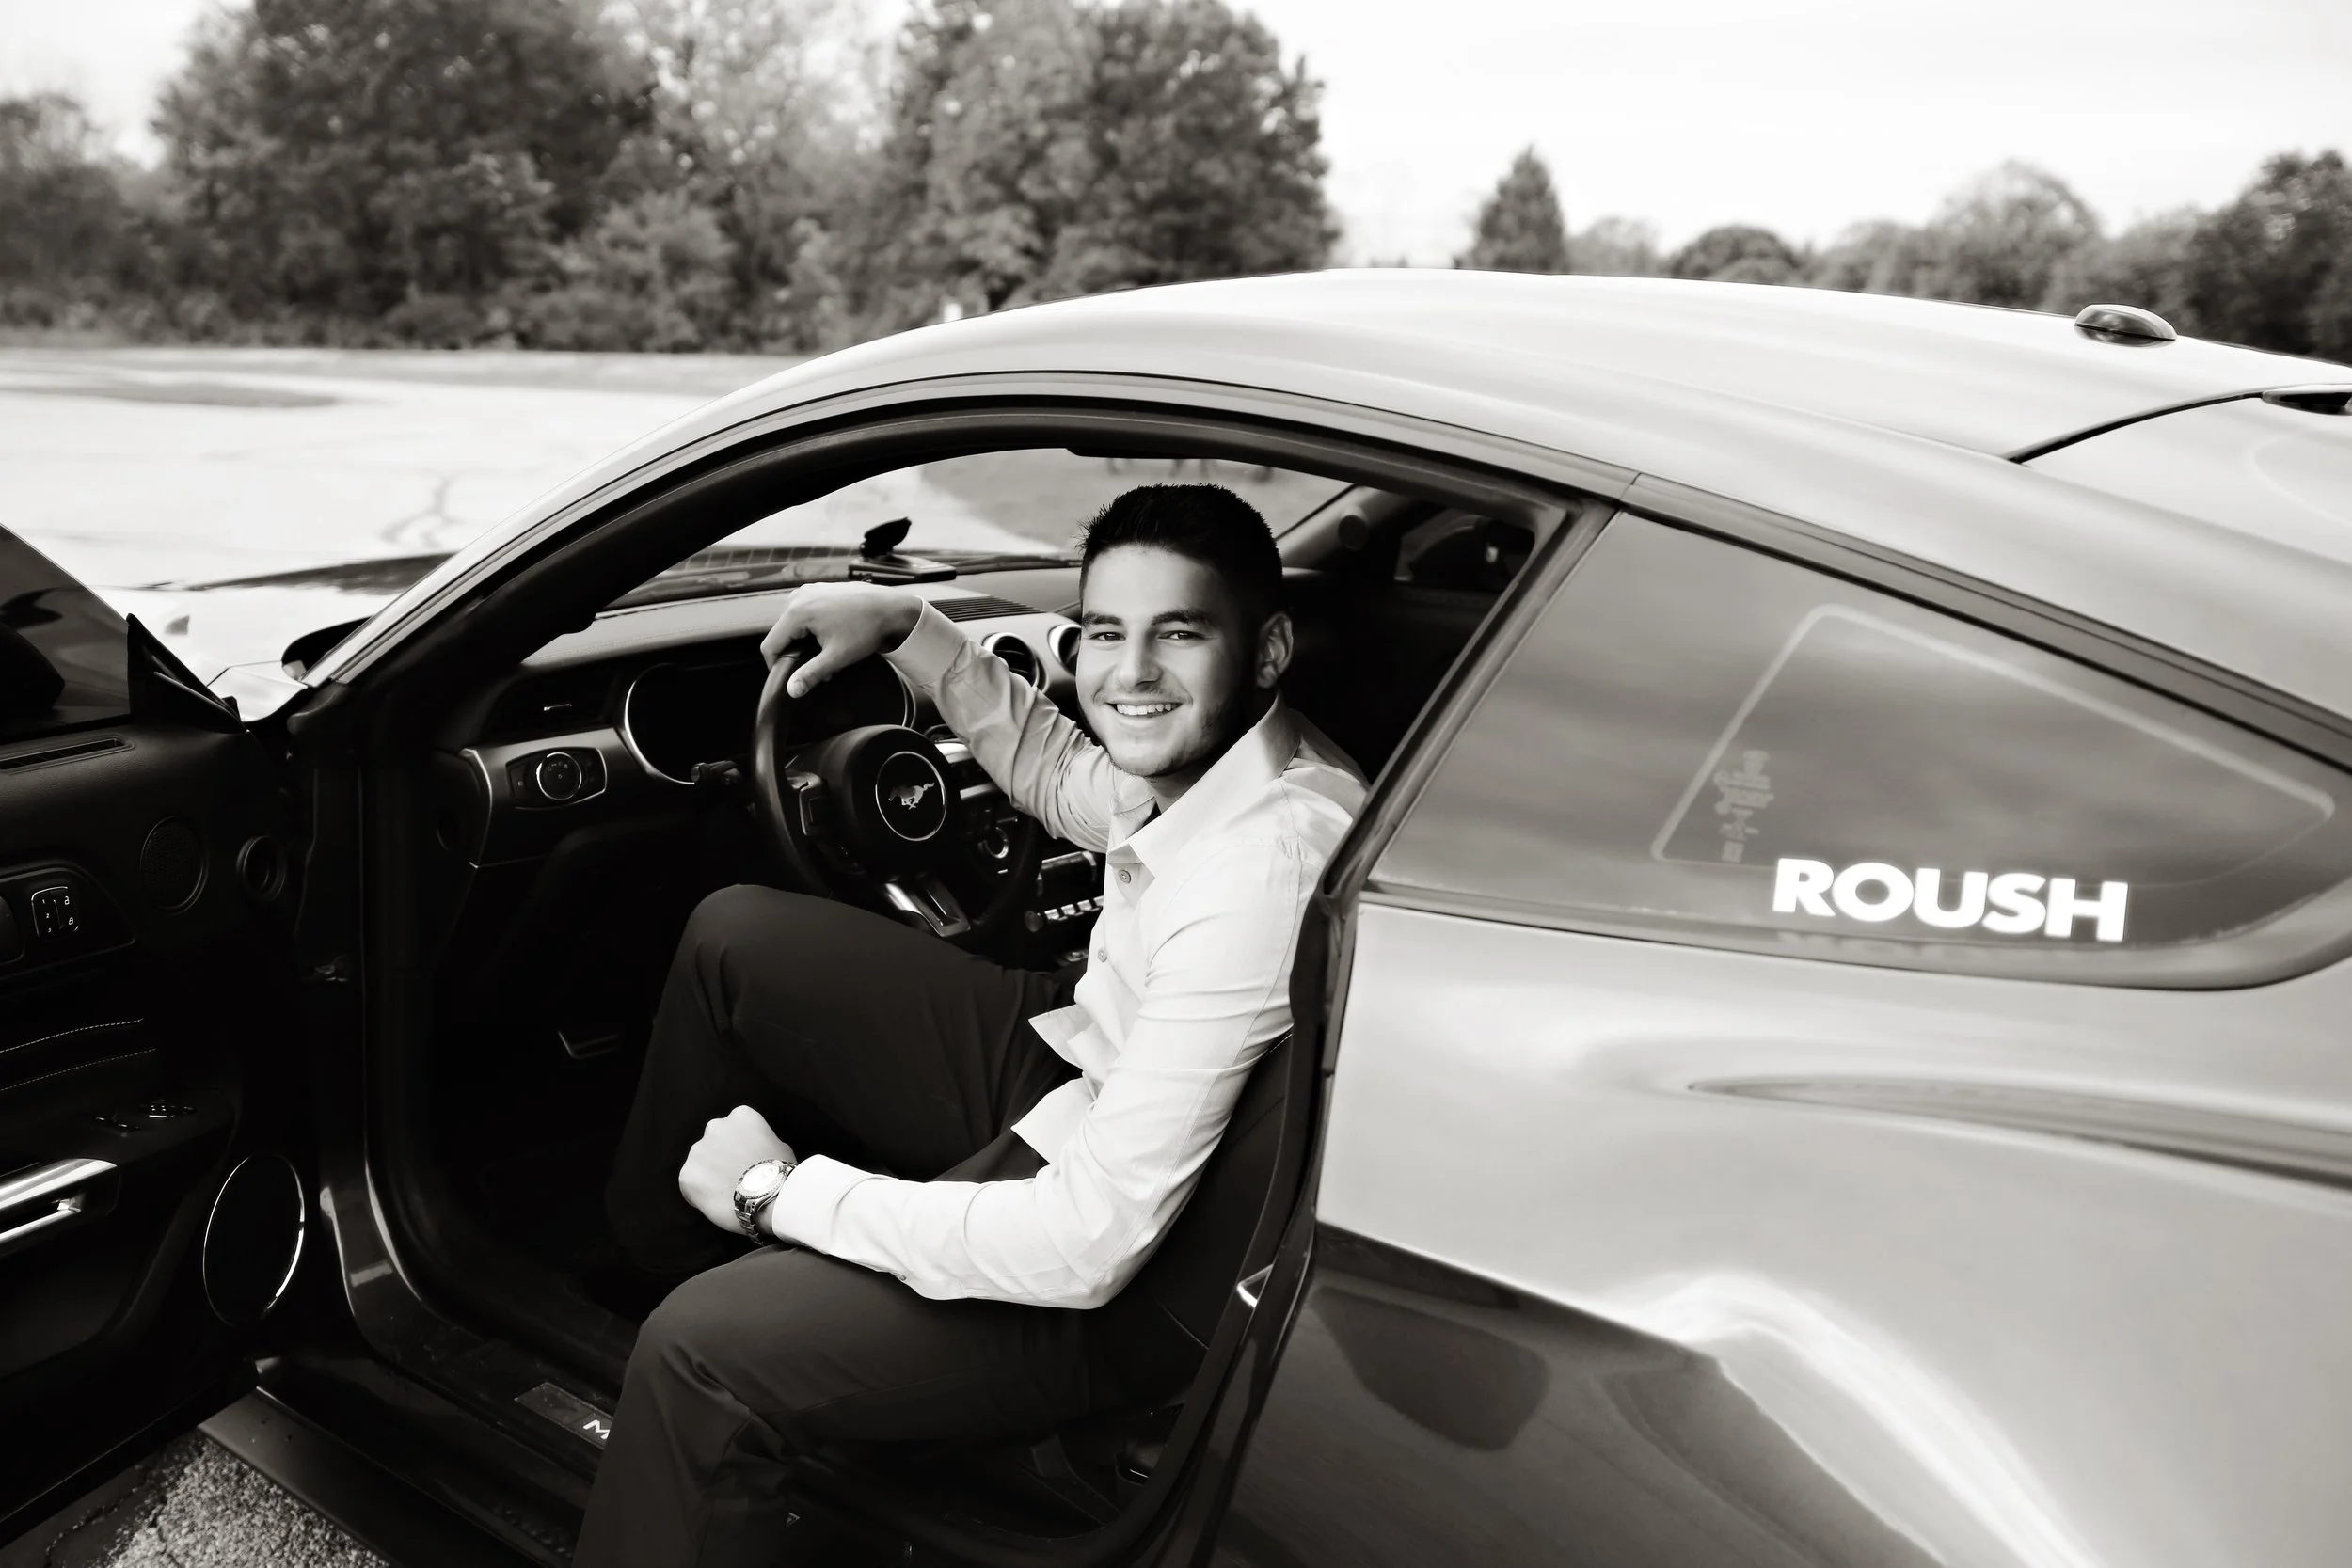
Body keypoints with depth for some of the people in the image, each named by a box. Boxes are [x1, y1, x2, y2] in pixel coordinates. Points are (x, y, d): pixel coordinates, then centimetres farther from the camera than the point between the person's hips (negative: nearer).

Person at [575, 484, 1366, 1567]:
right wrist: (907, 625, 7)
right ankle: (651, 1253, 32)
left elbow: (1091, 1245, -33)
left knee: (700, 1353, -25)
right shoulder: (1202, 754, -7)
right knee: (733, 940, 11)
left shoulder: (1263, 870, -34)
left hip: (1133, 1278, -9)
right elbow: (1056, 777, 19)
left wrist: (781, 1191, -22)